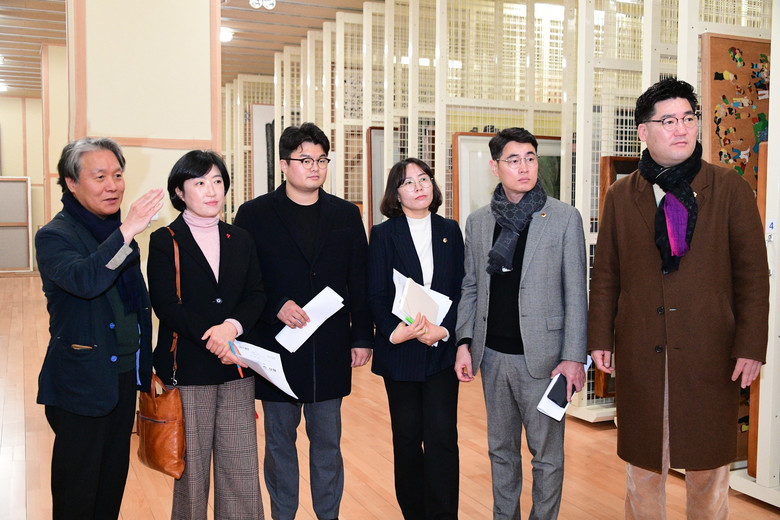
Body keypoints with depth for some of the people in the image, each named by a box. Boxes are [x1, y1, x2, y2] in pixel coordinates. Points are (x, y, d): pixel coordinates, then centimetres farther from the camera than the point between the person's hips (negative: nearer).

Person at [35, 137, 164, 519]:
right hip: (82, 382, -7)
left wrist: (145, 365, 16)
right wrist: (126, 233, -40)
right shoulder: (55, 236, -11)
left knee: (114, 478, 18)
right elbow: (84, 280, -33)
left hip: (125, 374, 7)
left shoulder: (118, 230, 9)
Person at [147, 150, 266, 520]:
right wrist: (210, 336, -21)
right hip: (187, 369, -3)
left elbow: (256, 295, 4)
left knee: (242, 467, 5)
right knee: (191, 469, 7)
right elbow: (166, 305, -10)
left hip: (236, 369, 3)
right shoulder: (165, 242, 0)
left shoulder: (240, 240, 12)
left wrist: (232, 326, -16)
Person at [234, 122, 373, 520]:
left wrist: (362, 337, 4)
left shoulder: (346, 215, 8)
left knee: (328, 442, 11)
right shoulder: (254, 215, 0)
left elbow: (359, 283, 8)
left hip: (330, 349, 2)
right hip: (276, 346, -1)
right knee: (279, 441, 11)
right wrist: (276, 307, -16)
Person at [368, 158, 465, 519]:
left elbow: (459, 290, 4)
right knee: (407, 435, 7)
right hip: (399, 350, -1)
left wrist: (444, 330, -11)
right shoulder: (383, 234, 3)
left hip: (442, 348, 1)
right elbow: (376, 295, -1)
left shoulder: (450, 231, 9)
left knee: (442, 435, -5)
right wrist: (395, 331, -18)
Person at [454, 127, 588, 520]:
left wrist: (573, 357, -10)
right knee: (501, 450, 17)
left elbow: (575, 294, -5)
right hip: (493, 355, 4)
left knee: (547, 454, 7)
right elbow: (471, 288, 12)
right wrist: (464, 343, 3)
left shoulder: (564, 218, -3)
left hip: (541, 355, -3)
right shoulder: (478, 221, 7)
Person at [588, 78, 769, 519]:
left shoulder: (730, 188, 3)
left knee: (709, 470, 9)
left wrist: (751, 346, -5)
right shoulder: (621, 196, 7)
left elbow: (753, 273, 1)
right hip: (639, 354, 1)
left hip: (710, 353, -1)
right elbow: (606, 275, 9)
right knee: (643, 467, 11)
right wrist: (601, 338, 4)